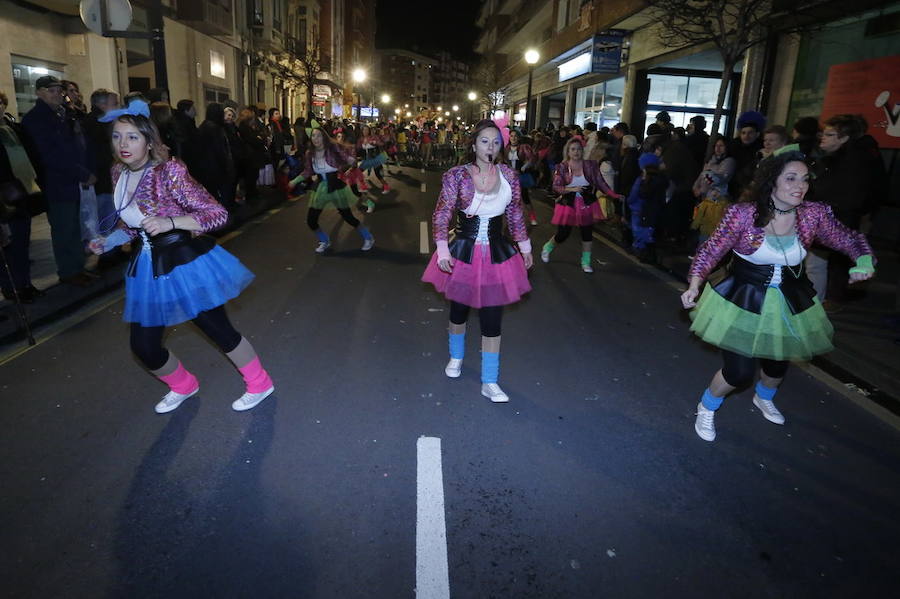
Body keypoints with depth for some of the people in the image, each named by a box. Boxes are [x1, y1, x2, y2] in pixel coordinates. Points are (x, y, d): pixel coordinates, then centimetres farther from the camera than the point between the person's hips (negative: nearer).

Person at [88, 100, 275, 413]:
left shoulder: (169, 171, -18)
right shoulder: (119, 173, 4)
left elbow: (218, 213, -20)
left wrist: (171, 222, -31)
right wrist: (109, 240, 0)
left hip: (185, 261, -7)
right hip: (148, 267, 7)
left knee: (218, 330, 5)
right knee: (144, 346, 11)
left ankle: (260, 384, 28)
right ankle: (184, 386, 40)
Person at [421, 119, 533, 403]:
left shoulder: (509, 175, 0)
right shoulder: (457, 175, -9)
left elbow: (516, 215, 9)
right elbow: (441, 215, -9)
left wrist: (525, 246, 13)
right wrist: (442, 250, -18)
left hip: (497, 254, 1)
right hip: (463, 251, -1)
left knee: (492, 317, 2)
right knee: (458, 309, 18)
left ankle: (489, 382, 14)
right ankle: (456, 356, 46)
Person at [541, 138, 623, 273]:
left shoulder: (590, 166, -2)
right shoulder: (562, 167, -5)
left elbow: (601, 183, -1)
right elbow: (555, 187, -9)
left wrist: (614, 195, -12)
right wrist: (572, 189, -23)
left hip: (587, 205, 2)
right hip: (568, 205, -2)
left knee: (587, 234, 5)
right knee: (562, 234, 1)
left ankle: (586, 262, 21)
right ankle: (547, 248, 33)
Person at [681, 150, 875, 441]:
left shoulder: (814, 214, -11)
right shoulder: (743, 213, -21)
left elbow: (850, 240, 2)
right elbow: (712, 250, -14)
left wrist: (864, 261, -18)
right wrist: (695, 284, -25)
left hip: (789, 304, 5)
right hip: (743, 300, -4)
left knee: (778, 363, 24)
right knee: (739, 371, -5)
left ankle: (764, 398, 60)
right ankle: (706, 408, 27)